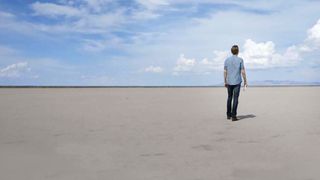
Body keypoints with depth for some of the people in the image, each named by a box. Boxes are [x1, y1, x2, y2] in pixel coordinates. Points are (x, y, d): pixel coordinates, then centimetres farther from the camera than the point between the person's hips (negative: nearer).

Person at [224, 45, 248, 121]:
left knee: (229, 98, 15)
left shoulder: (227, 60, 2)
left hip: (229, 82, 3)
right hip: (237, 82, -3)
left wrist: (225, 82, 9)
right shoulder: (240, 60, -5)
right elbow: (243, 72, -7)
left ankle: (228, 115, 20)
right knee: (235, 99, -2)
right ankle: (233, 116, -4)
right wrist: (245, 81, 1)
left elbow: (225, 72, 2)